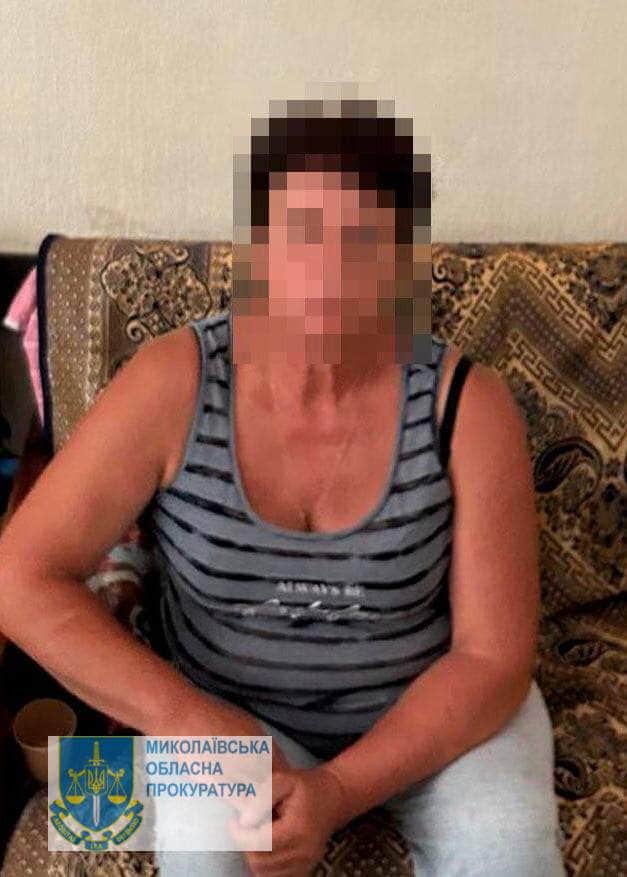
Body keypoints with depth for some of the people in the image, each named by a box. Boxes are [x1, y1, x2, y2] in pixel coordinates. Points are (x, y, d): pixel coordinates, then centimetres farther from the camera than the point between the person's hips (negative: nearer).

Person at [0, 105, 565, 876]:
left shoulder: (467, 403, -17)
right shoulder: (172, 384, -17)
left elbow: (493, 657, -15)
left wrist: (337, 792, -27)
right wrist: (199, 726, -28)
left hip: (436, 707, 1)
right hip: (232, 710, 0)